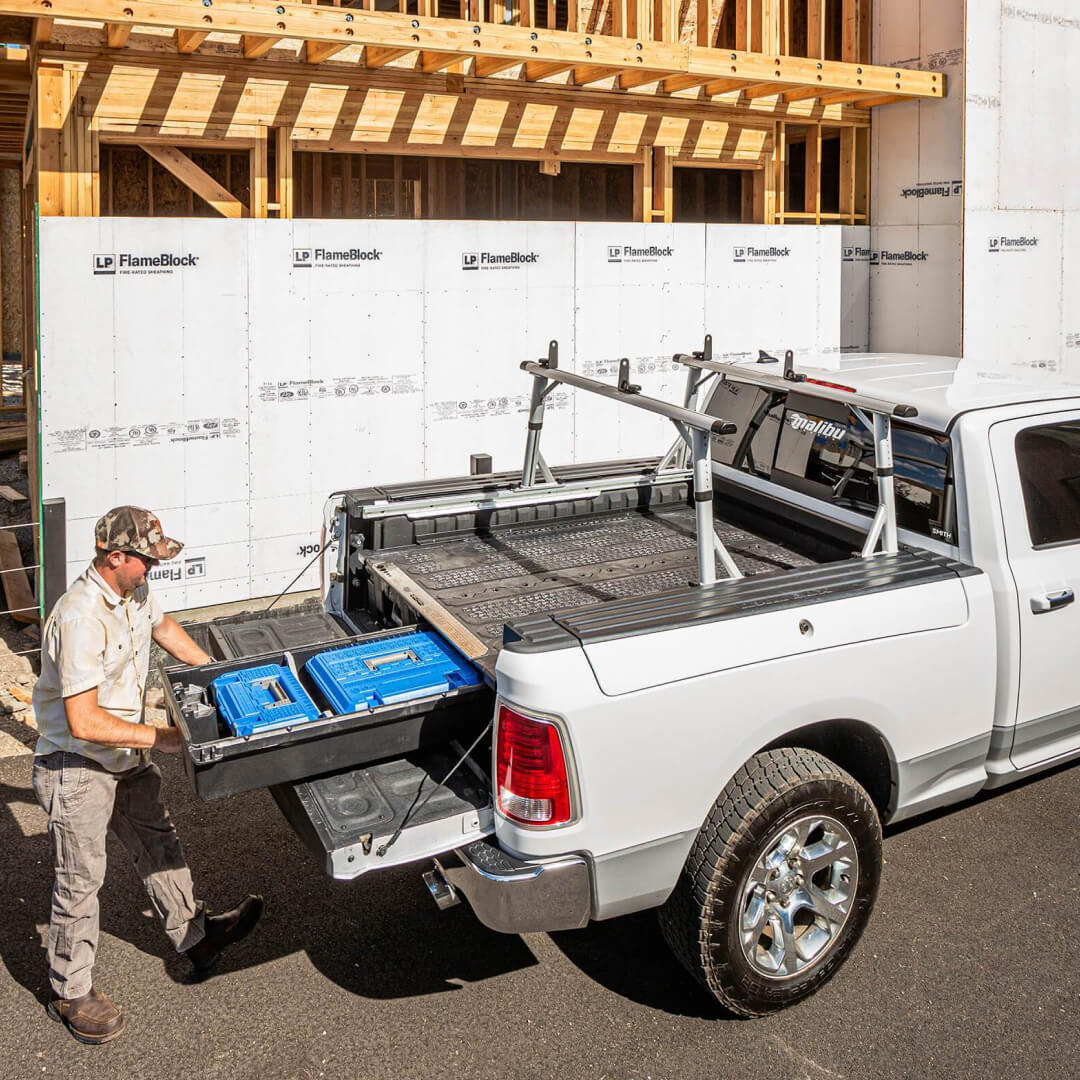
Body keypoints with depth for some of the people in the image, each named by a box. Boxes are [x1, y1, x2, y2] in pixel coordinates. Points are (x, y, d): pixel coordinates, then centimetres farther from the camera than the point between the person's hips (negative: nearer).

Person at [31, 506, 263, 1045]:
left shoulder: (135, 592, -3)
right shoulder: (81, 619, -31)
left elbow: (162, 626, 22)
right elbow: (84, 722, -32)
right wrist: (161, 737, -25)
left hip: (126, 757, 9)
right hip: (76, 768, -8)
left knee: (158, 844, 20)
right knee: (80, 880, 5)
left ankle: (195, 934, 38)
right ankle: (70, 993, 24)